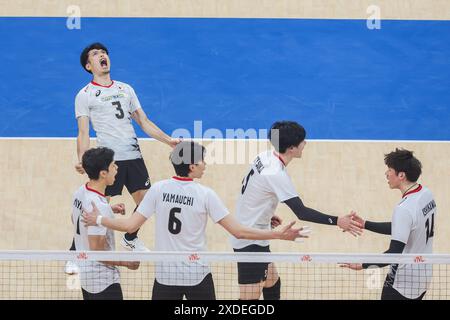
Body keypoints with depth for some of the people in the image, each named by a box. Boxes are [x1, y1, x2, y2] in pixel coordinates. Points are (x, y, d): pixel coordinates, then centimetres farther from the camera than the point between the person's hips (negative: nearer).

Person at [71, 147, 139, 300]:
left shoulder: (80, 192, 0)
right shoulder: (99, 206, -28)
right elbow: (97, 251, -26)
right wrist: (126, 262, -13)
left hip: (85, 272, 9)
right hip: (103, 280, -9)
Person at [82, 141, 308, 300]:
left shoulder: (158, 189, -5)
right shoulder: (205, 194, -10)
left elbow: (130, 226, -5)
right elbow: (238, 231, -12)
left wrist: (98, 219, 10)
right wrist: (279, 234, -7)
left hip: (165, 275, 2)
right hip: (198, 276, -2)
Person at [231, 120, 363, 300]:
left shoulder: (265, 157, 1)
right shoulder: (276, 174, -27)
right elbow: (302, 212, -30)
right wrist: (337, 221, -30)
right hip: (250, 243, -10)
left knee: (272, 284, 23)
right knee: (250, 297, -8)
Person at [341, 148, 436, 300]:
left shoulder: (405, 209, -26)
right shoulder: (426, 194, 1)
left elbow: (394, 254, -28)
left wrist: (362, 265, -23)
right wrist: (365, 224, 9)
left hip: (403, 281, -8)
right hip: (424, 275, 8)